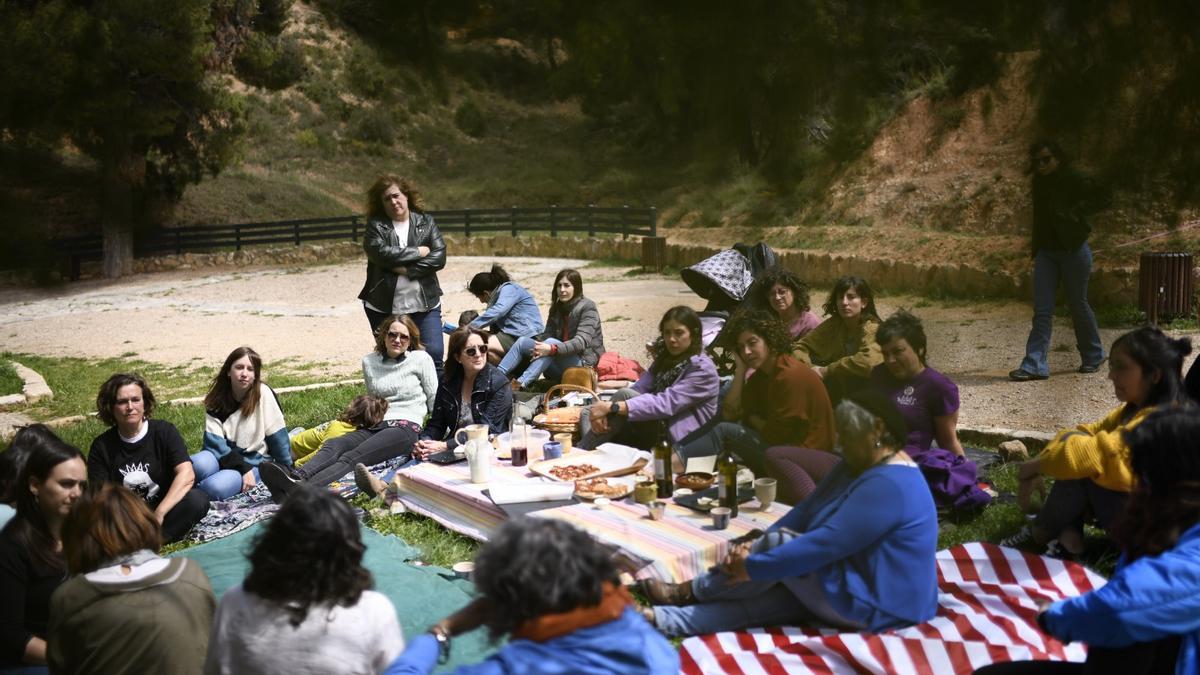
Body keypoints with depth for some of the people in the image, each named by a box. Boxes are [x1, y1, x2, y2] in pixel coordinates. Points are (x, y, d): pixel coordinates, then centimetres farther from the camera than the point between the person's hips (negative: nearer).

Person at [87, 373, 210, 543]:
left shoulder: (164, 431, -2)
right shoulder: (102, 446, 3)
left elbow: (187, 474, -16)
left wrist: (159, 514, -26)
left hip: (166, 510, 0)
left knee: (197, 499, -31)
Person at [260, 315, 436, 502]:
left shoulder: (421, 358, 6)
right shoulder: (369, 362, 18)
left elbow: (434, 400, 7)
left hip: (406, 428, -6)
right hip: (375, 426, 6)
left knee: (352, 457, -33)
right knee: (333, 445, -28)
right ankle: (295, 477, -57)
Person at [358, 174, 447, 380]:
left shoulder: (426, 222, 7)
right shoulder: (375, 225, 2)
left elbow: (439, 257, -5)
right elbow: (381, 252, -17)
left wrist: (407, 270, -14)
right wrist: (418, 252, -9)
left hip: (424, 303, 1)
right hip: (384, 307, 0)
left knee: (434, 356, -7)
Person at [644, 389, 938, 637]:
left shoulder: (889, 485, -24)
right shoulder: (857, 466, 10)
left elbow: (825, 544, -28)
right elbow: (806, 512, 8)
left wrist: (753, 567, -22)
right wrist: (756, 545, -7)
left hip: (875, 608, -10)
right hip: (852, 586, 10)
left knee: (780, 543, -16)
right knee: (760, 596, -8)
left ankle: (690, 592, 1)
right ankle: (660, 619, -16)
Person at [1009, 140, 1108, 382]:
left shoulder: (1074, 179, -10)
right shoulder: (1039, 182, 10)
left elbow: (1098, 199, -15)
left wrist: (1073, 213, -22)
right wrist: (1035, 247, 13)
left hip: (1073, 250, -5)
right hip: (1046, 251, 6)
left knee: (1078, 305, 6)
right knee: (1042, 310, -2)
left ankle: (1093, 356, 25)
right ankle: (1035, 364, -6)